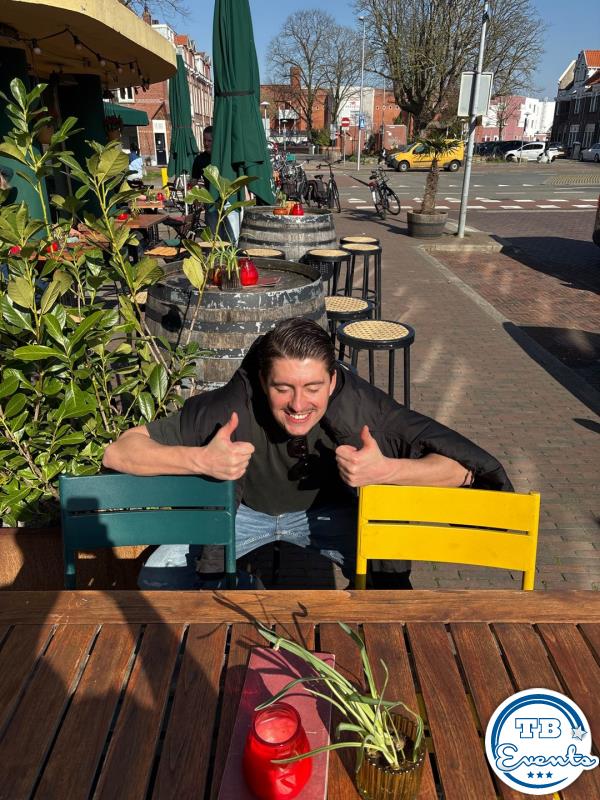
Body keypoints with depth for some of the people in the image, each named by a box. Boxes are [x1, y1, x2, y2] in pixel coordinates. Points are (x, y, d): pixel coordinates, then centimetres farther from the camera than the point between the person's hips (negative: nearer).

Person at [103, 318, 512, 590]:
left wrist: (385, 470, -46)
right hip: (243, 509, 0)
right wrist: (200, 460, -47)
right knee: (158, 579, -16)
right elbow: (118, 451, -30)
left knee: (391, 580, -22)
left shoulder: (361, 405, -31)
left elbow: (463, 466, -29)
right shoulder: (232, 406, -33)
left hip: (328, 510, 0)